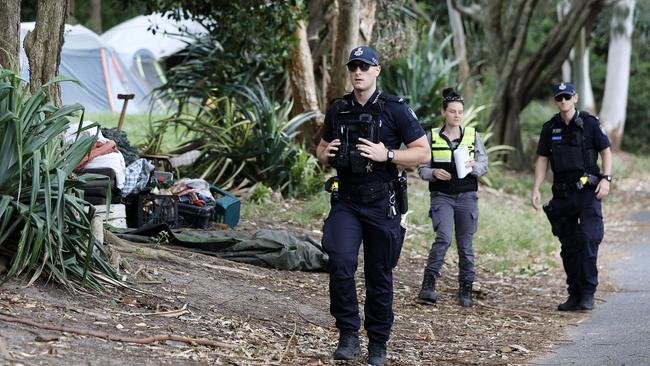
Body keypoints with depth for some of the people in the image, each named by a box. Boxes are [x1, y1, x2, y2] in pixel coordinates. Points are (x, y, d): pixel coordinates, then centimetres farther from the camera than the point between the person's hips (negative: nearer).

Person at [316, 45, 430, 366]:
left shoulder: (395, 109, -4)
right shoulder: (338, 109, 8)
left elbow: (423, 153, -4)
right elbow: (321, 149, 22)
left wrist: (386, 155, -18)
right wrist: (326, 154, -2)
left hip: (381, 204, -2)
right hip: (346, 201, 2)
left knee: (379, 276, 6)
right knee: (341, 261, -19)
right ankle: (348, 335, -9)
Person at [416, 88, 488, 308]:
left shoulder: (473, 136, 7)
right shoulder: (432, 137, 5)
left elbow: (484, 166, 6)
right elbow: (422, 168, 7)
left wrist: (474, 166, -16)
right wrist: (434, 173, -14)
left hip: (467, 196, 2)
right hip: (441, 196, -2)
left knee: (465, 244, 4)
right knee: (443, 238, -21)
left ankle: (466, 291, 15)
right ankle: (428, 285, -19)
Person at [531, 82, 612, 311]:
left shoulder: (589, 123, -1)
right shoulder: (550, 128, 9)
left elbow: (606, 152, 2)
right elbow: (542, 159, 11)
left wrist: (606, 178, -11)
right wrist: (536, 189, 2)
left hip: (587, 191, -4)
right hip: (562, 193, 4)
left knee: (588, 239, -15)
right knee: (568, 246, 6)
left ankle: (588, 293, -11)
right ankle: (575, 294, 13)